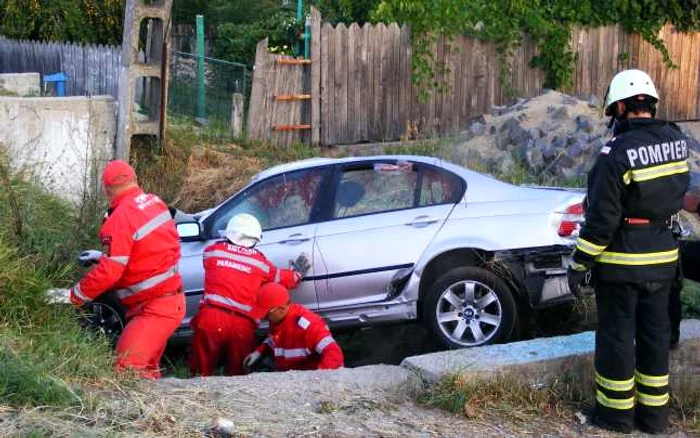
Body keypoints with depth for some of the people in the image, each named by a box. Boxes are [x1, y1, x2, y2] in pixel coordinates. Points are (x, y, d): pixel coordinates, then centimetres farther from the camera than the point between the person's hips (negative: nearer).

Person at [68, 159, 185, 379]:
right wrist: (105, 256, 26)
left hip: (154, 309, -10)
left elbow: (109, 272, -22)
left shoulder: (121, 217, -20)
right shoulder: (155, 202, 5)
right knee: (147, 367, 19)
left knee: (128, 369, -16)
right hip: (171, 300, 10)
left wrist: (73, 296, -10)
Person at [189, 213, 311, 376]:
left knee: (202, 371, 7)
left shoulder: (212, 251, 10)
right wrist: (297, 273, 45)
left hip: (211, 317, 0)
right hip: (243, 325, 0)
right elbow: (282, 279, 24)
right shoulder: (260, 262, 9)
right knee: (237, 374, 13)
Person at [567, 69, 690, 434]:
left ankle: (616, 411, 18)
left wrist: (580, 263, -12)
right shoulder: (676, 141, -1)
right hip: (663, 257, 6)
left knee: (616, 334, 7)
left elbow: (601, 218, -19)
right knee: (655, 332, 15)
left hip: (622, 261, -6)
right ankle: (654, 412, 25)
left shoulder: (618, 153, -21)